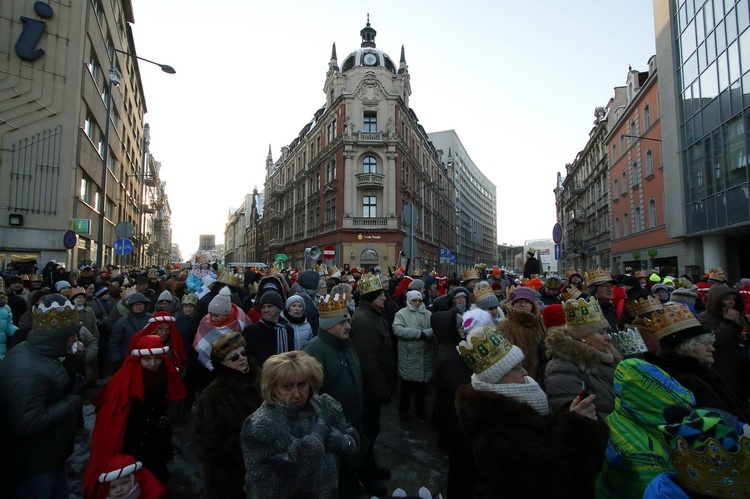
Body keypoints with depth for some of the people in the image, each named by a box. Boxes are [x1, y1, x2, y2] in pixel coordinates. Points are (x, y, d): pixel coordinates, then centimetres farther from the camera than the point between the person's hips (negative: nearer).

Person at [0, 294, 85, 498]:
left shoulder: (33, 352, 1)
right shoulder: (27, 370, -31)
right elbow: (28, 425, -32)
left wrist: (72, 391, -4)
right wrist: (73, 398, -25)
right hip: (32, 467, -9)